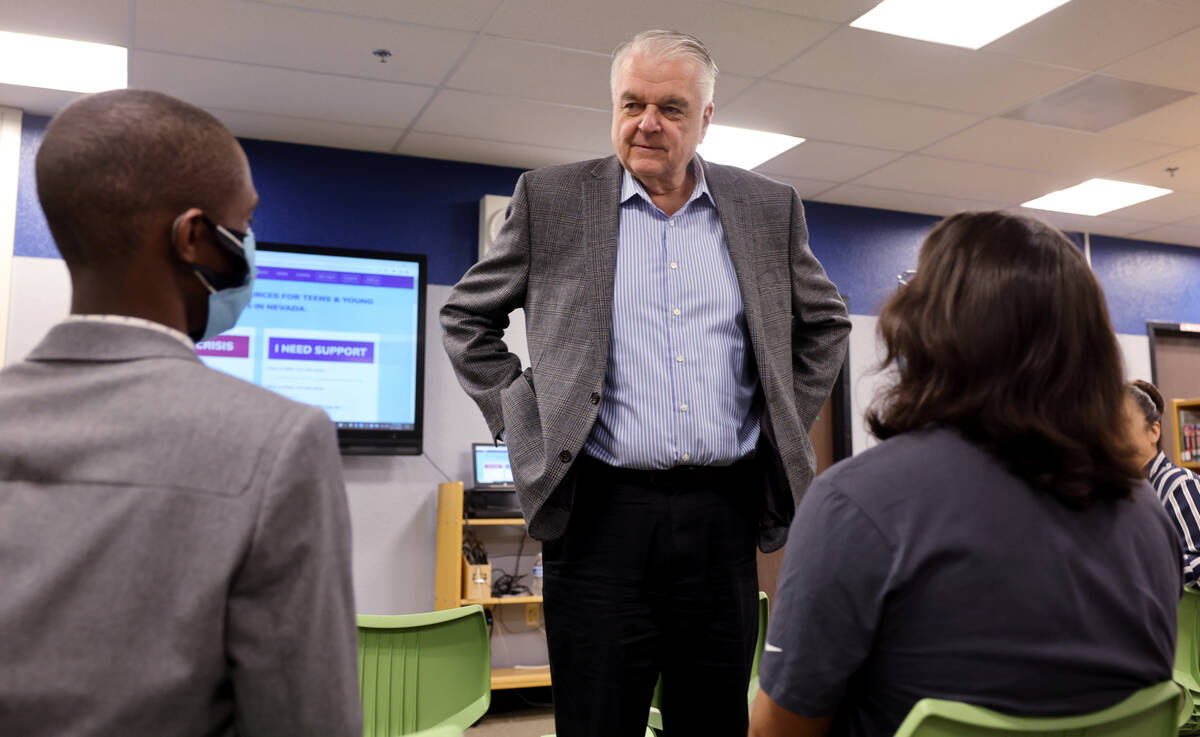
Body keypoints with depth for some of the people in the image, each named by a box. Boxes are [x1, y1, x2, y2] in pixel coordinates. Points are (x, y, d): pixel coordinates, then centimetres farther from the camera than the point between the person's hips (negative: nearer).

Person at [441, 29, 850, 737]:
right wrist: (520, 421, 1)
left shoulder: (770, 208, 9)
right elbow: (468, 315, 10)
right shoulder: (552, 198, 4)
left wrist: (787, 423, 10)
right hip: (602, 512, -2)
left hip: (726, 515, 3)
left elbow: (825, 323, 21)